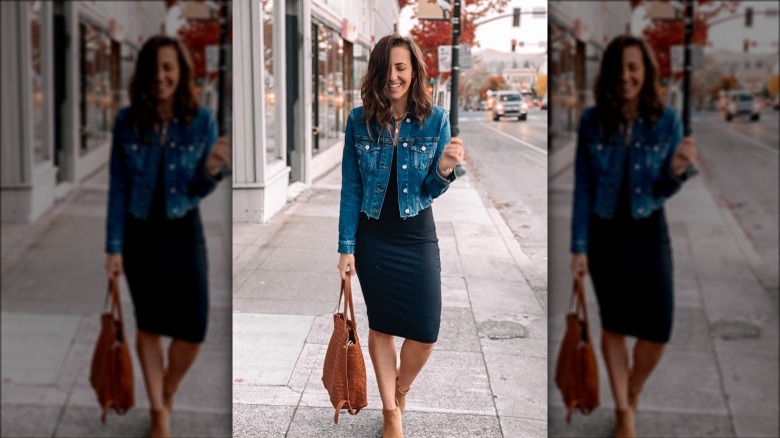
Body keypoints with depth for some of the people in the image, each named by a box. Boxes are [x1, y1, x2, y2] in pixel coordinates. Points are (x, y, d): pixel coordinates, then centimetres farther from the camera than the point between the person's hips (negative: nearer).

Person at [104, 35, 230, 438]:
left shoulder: (201, 121, -8)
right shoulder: (127, 121, -8)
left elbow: (197, 191, -2)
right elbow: (118, 188, -3)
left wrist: (211, 171, -24)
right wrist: (114, 247, -6)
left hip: (183, 232, 0)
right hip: (140, 234, 0)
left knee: (192, 330, 2)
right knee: (149, 326, 10)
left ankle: (167, 394, 31)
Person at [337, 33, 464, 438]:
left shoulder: (435, 120, -7)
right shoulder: (359, 121, -7)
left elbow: (430, 192, -3)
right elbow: (350, 189, -3)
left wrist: (444, 170, -26)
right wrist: (346, 247, -5)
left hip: (417, 237, 0)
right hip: (372, 238, 0)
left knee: (425, 333, 0)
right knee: (381, 326, 11)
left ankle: (400, 391, 31)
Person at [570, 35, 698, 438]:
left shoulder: (667, 121, -8)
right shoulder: (592, 121, -9)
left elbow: (664, 191, -3)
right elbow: (583, 189, -5)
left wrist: (677, 171, -25)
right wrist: (579, 246, -7)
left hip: (649, 232, 1)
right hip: (605, 234, 0)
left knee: (658, 329, 3)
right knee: (613, 325, 10)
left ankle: (633, 393, 33)